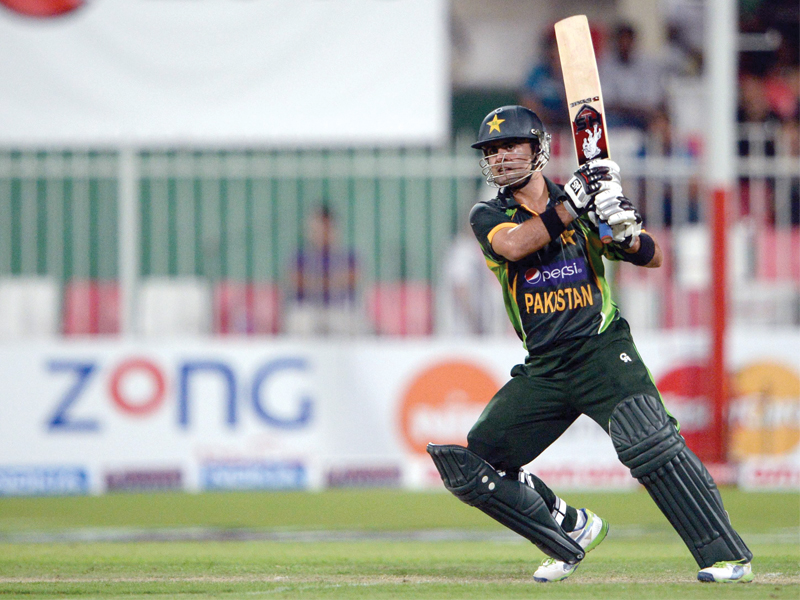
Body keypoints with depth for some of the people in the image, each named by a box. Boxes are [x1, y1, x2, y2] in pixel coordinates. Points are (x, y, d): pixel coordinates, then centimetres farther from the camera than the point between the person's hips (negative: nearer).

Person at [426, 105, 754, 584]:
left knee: (648, 442, -27)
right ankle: (574, 532, 14)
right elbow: (512, 245, -18)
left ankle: (727, 556, -26)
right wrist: (572, 204, -19)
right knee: (469, 466, -3)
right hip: (543, 371, 4)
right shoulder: (489, 216, 7)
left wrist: (623, 226, -17)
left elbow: (653, 258, 4)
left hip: (602, 351, -3)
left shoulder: (578, 209, 7)